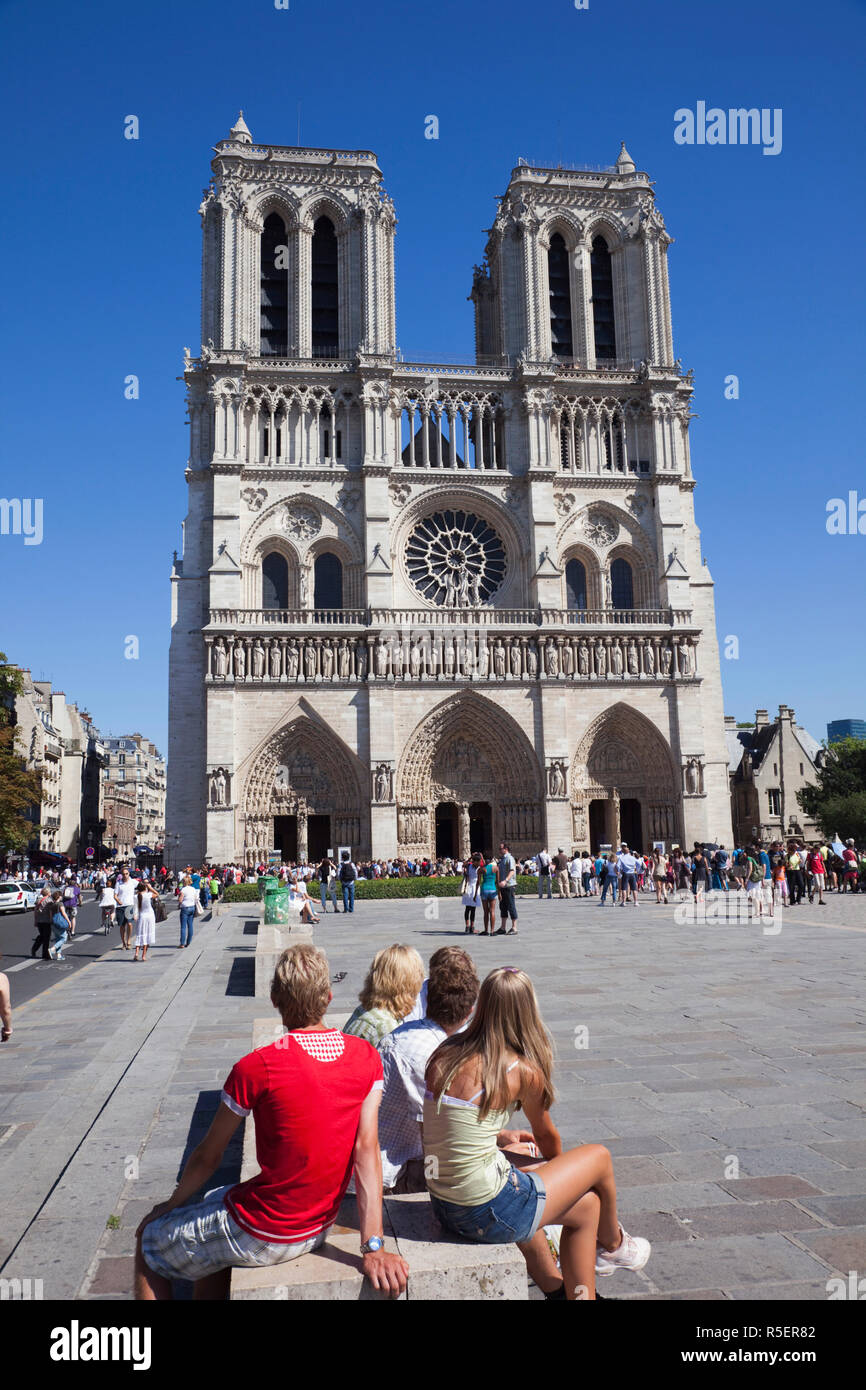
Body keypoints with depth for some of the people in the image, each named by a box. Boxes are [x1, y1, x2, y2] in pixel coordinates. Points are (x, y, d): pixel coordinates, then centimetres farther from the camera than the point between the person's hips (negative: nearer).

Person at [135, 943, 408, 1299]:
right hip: (321, 1228, 6)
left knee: (148, 1239, 19)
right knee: (214, 1200, 32)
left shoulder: (255, 1069, -23)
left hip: (262, 1236, -6)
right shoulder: (366, 1057, -9)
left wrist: (172, 1204, 9)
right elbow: (367, 1149, -14)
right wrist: (373, 1247, -15)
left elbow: (208, 1157, -10)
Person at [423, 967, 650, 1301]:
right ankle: (611, 1245, 42)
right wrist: (559, 1165, 29)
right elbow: (546, 1136, 6)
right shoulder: (523, 1070, -15)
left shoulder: (445, 1053, 1)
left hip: (444, 1208, 7)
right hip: (490, 1215, -6)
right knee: (598, 1158, 14)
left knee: (588, 1205, 22)